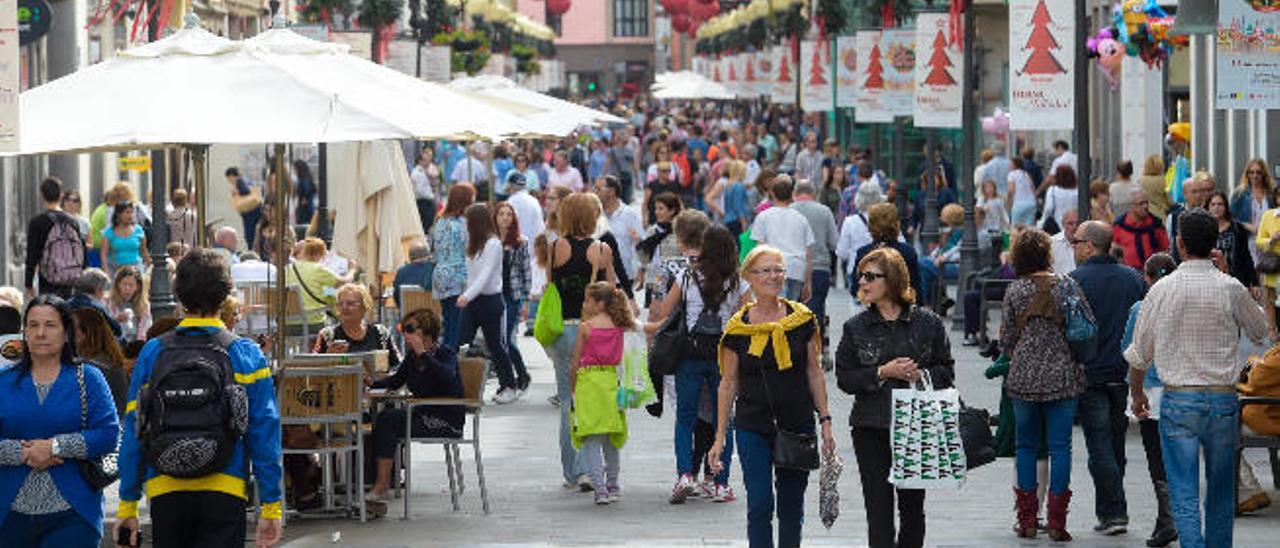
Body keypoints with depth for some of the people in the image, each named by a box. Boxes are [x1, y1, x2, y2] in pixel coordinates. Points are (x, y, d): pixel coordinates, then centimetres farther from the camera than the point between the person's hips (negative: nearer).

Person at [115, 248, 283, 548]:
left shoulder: (152, 354, 4)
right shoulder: (246, 355, 0)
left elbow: (132, 433, 4)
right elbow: (264, 433, -2)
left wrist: (128, 504, 9)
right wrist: (270, 506, 3)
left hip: (165, 492, 2)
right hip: (224, 494, -2)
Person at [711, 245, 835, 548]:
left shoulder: (802, 319, 0)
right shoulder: (738, 328, -2)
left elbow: (814, 373, 7)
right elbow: (728, 383, 3)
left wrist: (825, 420, 3)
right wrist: (720, 437, 2)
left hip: (797, 427, 1)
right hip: (752, 428, -1)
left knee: (791, 506, 9)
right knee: (759, 505, -5)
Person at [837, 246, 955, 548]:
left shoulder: (927, 322, 2)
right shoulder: (855, 327, 3)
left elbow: (946, 370, 7)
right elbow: (844, 378, 0)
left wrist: (923, 374, -14)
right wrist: (882, 373, -14)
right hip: (871, 430, 0)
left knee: (912, 507, 10)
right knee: (879, 510, -5)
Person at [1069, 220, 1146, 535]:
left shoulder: (1075, 281, -10)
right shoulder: (1133, 279, 7)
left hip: (1090, 375, -5)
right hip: (1124, 374, 5)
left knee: (1100, 445, -2)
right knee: (1116, 443, 14)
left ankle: (1114, 512, -7)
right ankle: (1108, 510, 20)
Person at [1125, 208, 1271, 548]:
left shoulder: (1163, 290, -4)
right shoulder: (1231, 289, -4)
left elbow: (1139, 352, 4)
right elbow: (1259, 331, 15)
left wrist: (1136, 393, 21)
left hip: (1178, 401, -1)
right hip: (1224, 399, 1)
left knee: (1184, 493, -2)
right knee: (1220, 491, 14)